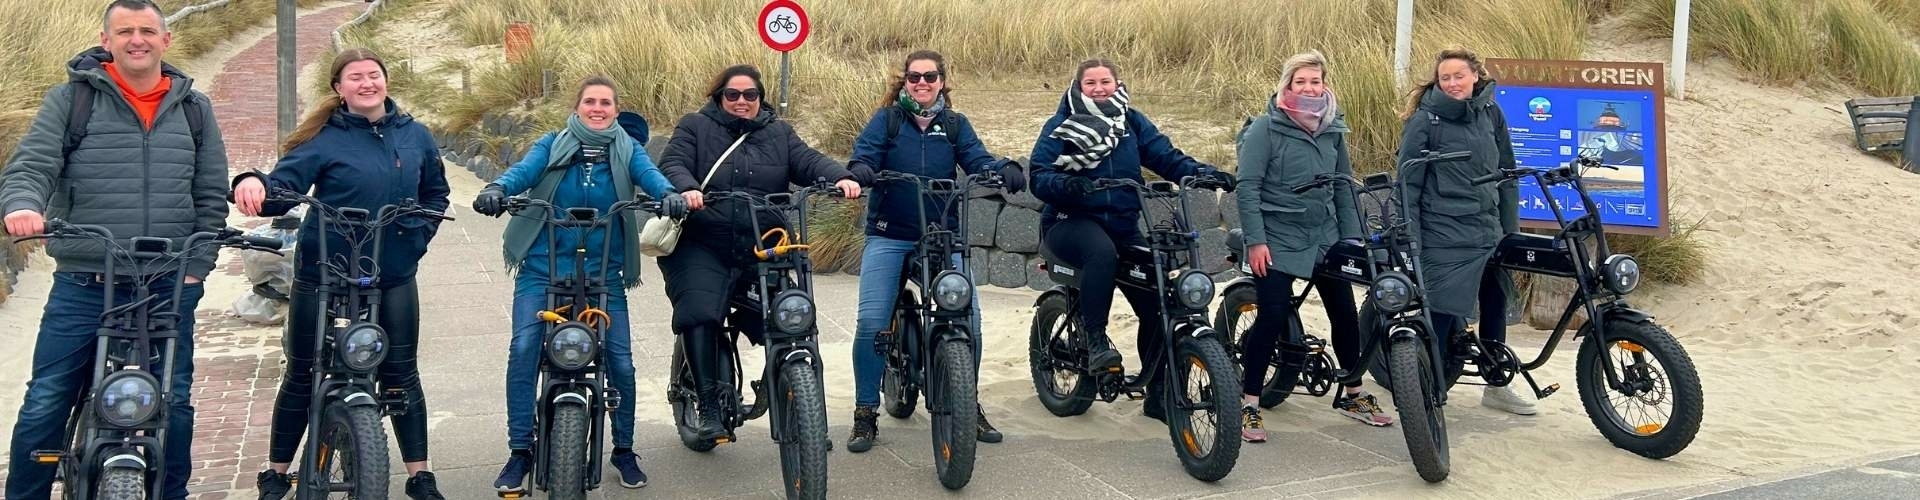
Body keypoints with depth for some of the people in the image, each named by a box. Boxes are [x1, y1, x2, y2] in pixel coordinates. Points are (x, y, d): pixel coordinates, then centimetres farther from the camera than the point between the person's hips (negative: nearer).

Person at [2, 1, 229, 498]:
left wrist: (197, 268, 2)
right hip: (83, 286, -2)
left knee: (175, 406, 5)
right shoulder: (70, 98, 3)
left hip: (171, 288, 2)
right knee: (44, 406, 0)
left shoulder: (193, 107, 10)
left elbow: (211, 195, 10)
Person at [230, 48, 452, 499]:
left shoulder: (414, 136, 6)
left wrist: (420, 234, 6)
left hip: (393, 277, 2)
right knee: (302, 376, 7)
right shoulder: (325, 139, -6)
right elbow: (283, 187, -17)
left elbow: (435, 192, 19)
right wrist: (253, 183, -38)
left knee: (401, 375, 5)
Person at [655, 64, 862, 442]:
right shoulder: (695, 127, 11)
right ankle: (708, 404, -15)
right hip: (703, 246, -2)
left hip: (763, 251, 3)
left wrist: (841, 178, -18)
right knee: (699, 314, -24)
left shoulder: (778, 133, 18)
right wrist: (687, 189, -28)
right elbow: (672, 165, -4)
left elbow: (808, 162, 3)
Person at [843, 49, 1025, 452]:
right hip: (889, 236, -2)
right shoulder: (886, 119, 6)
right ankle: (865, 414, 3)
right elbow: (864, 154, -8)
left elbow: (977, 158, -3)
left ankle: (968, 406, 12)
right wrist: (859, 173, -32)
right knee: (871, 321, -12)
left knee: (969, 317, -8)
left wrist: (1006, 170, -24)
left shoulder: (955, 125, 11)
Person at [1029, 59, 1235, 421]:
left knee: (1156, 304, -5)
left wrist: (1201, 171, -17)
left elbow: (1166, 156, 1)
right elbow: (1038, 176, -9)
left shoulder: (1131, 122, 10)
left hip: (1123, 226, 4)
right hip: (1071, 223, -4)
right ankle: (1095, 340, -29)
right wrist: (1064, 183, -31)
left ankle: (1158, 393, 8)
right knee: (1102, 251, -40)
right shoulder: (1061, 126, 0)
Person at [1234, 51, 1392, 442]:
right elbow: (1248, 186, -11)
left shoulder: (1333, 129, 8)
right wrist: (1255, 240, -17)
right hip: (1277, 241, -5)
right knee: (1273, 318, -10)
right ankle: (1249, 406, 0)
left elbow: (1344, 186, 14)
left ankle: (1352, 395, 28)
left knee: (1346, 315, 9)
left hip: (1325, 239, 6)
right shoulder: (1266, 128, -9)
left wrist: (1352, 236, 8)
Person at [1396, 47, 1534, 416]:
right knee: (1441, 315, -7)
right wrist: (1410, 241, -9)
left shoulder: (1491, 113, 7)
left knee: (1495, 310, 16)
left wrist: (1511, 227, 12)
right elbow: (1408, 182, -6)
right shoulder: (1426, 120, -7)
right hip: (1445, 237, -6)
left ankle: (1497, 385, 33)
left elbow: (1506, 173, 14)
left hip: (1489, 232, 6)